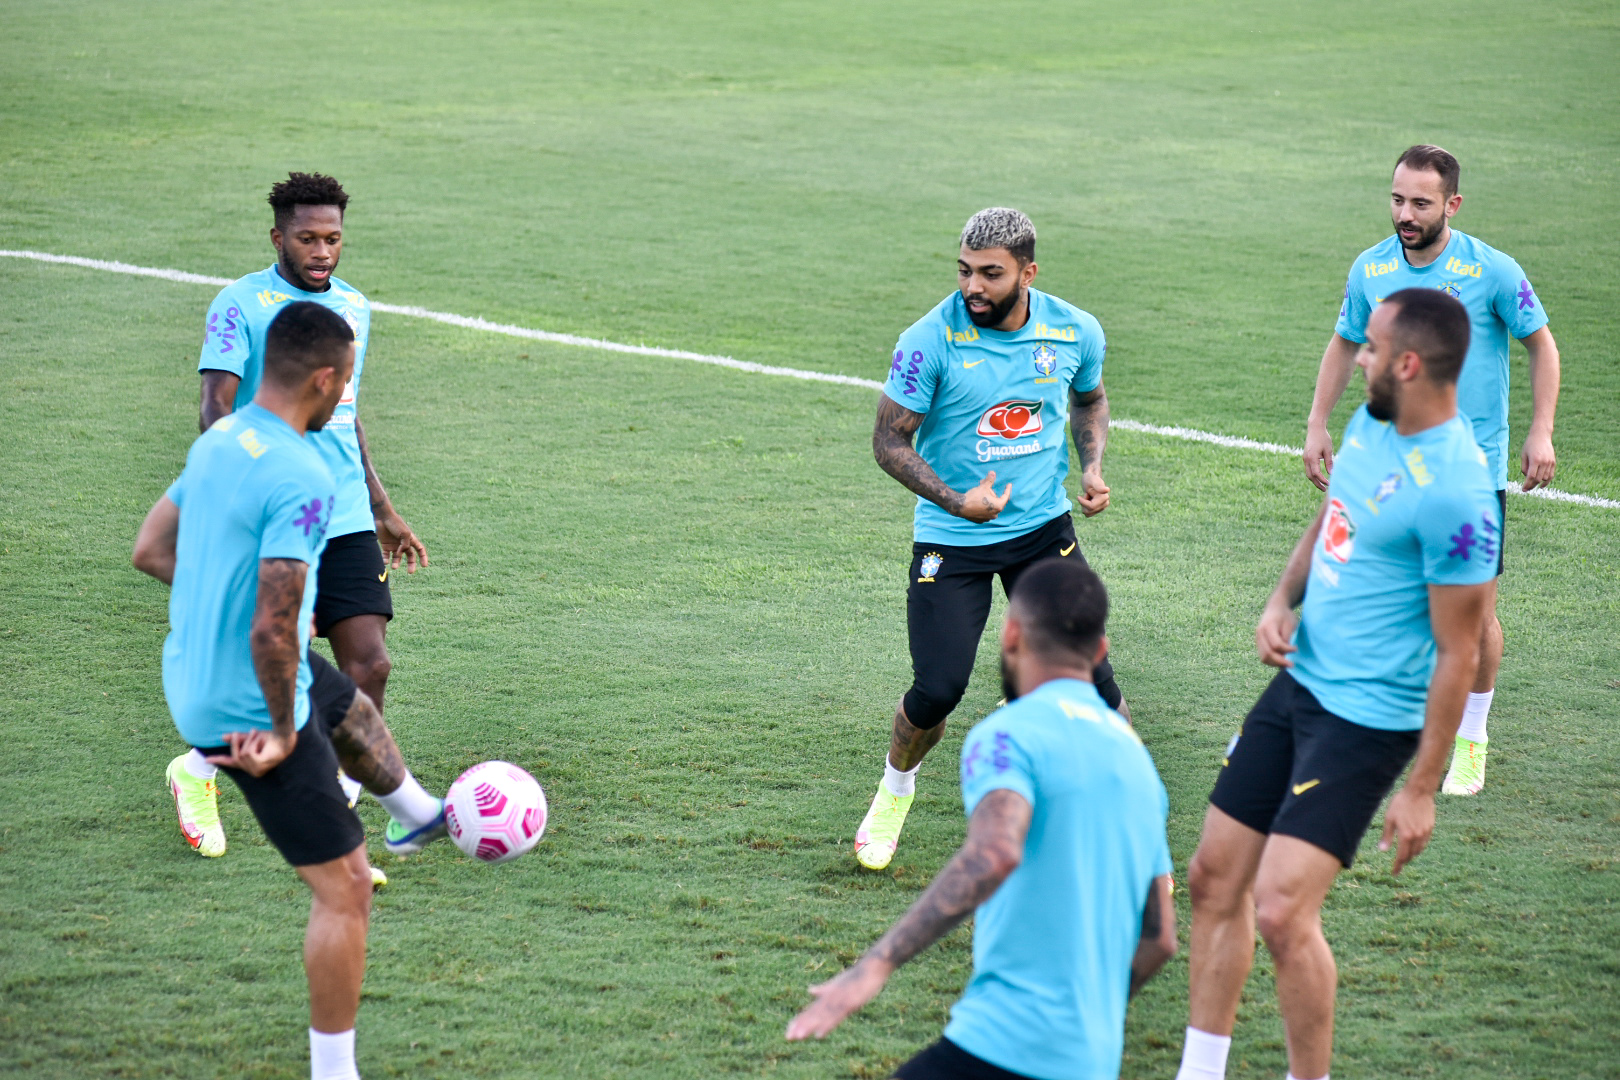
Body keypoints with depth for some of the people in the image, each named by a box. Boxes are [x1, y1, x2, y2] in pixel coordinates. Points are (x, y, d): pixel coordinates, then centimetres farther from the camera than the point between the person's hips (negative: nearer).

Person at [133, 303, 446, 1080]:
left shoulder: (217, 439, 1)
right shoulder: (300, 479, -27)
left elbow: (150, 552, 12)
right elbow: (273, 629, -31)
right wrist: (283, 733, -17)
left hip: (191, 681, 9)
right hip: (248, 709, -9)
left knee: (351, 706, 36)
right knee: (345, 887, 1)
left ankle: (423, 816, 63)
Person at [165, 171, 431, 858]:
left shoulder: (353, 307, 14)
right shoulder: (241, 304, -6)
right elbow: (216, 412, -13)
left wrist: (382, 510, 27)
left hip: (346, 519, 6)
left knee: (368, 665, -7)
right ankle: (197, 771, 26)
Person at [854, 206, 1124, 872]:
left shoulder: (1075, 332, -6)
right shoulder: (930, 341, -17)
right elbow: (890, 441, -10)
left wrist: (1092, 466, -1)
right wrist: (955, 501, -23)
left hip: (1043, 527, 2)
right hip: (950, 539, -2)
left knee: (1086, 673, -5)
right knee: (938, 690, -8)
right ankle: (895, 790, 23)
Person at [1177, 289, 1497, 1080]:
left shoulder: (1454, 493, -24)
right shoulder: (1371, 424, 3)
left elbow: (1456, 654, -19)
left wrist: (1422, 790, -15)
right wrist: (1280, 602, 4)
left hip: (1368, 719, -9)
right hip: (1299, 682, 9)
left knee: (1281, 911, -15)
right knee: (1214, 878, 13)